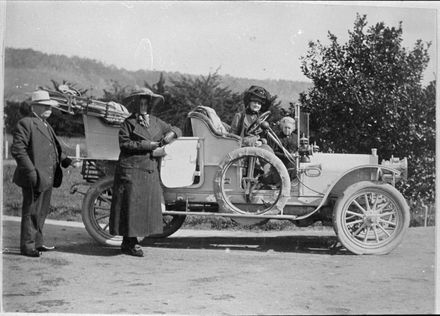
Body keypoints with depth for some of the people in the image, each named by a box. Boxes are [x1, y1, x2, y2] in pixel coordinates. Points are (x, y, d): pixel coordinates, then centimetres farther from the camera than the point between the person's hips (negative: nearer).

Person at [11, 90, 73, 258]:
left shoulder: (45, 125, 20)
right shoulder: (25, 123, -10)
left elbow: (53, 148, 27)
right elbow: (17, 149, -17)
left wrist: (64, 159, 9)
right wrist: (31, 171, -23)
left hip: (47, 177, 9)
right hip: (34, 179, -9)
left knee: (41, 211, 17)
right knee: (31, 212, -2)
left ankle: (38, 242, 29)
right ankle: (27, 246, 7)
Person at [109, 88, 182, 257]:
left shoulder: (156, 122, 16)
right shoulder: (128, 123, 0)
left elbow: (177, 130, 21)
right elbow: (124, 143, -10)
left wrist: (172, 133, -2)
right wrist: (145, 145, -17)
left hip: (151, 172, 6)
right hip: (131, 169, -6)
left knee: (146, 205, 7)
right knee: (131, 204, -5)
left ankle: (131, 241, 17)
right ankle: (129, 243, 3)